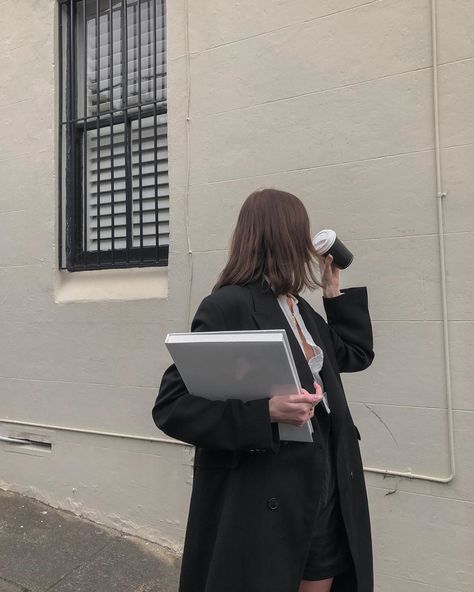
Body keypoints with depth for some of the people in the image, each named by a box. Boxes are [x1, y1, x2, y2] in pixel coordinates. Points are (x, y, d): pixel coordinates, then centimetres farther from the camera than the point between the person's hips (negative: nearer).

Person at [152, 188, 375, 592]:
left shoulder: (300, 309, 8)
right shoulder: (229, 306, -18)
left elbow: (356, 354, 20)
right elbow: (172, 406, -21)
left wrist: (335, 290, 15)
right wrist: (266, 411, -31)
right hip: (264, 503, -8)